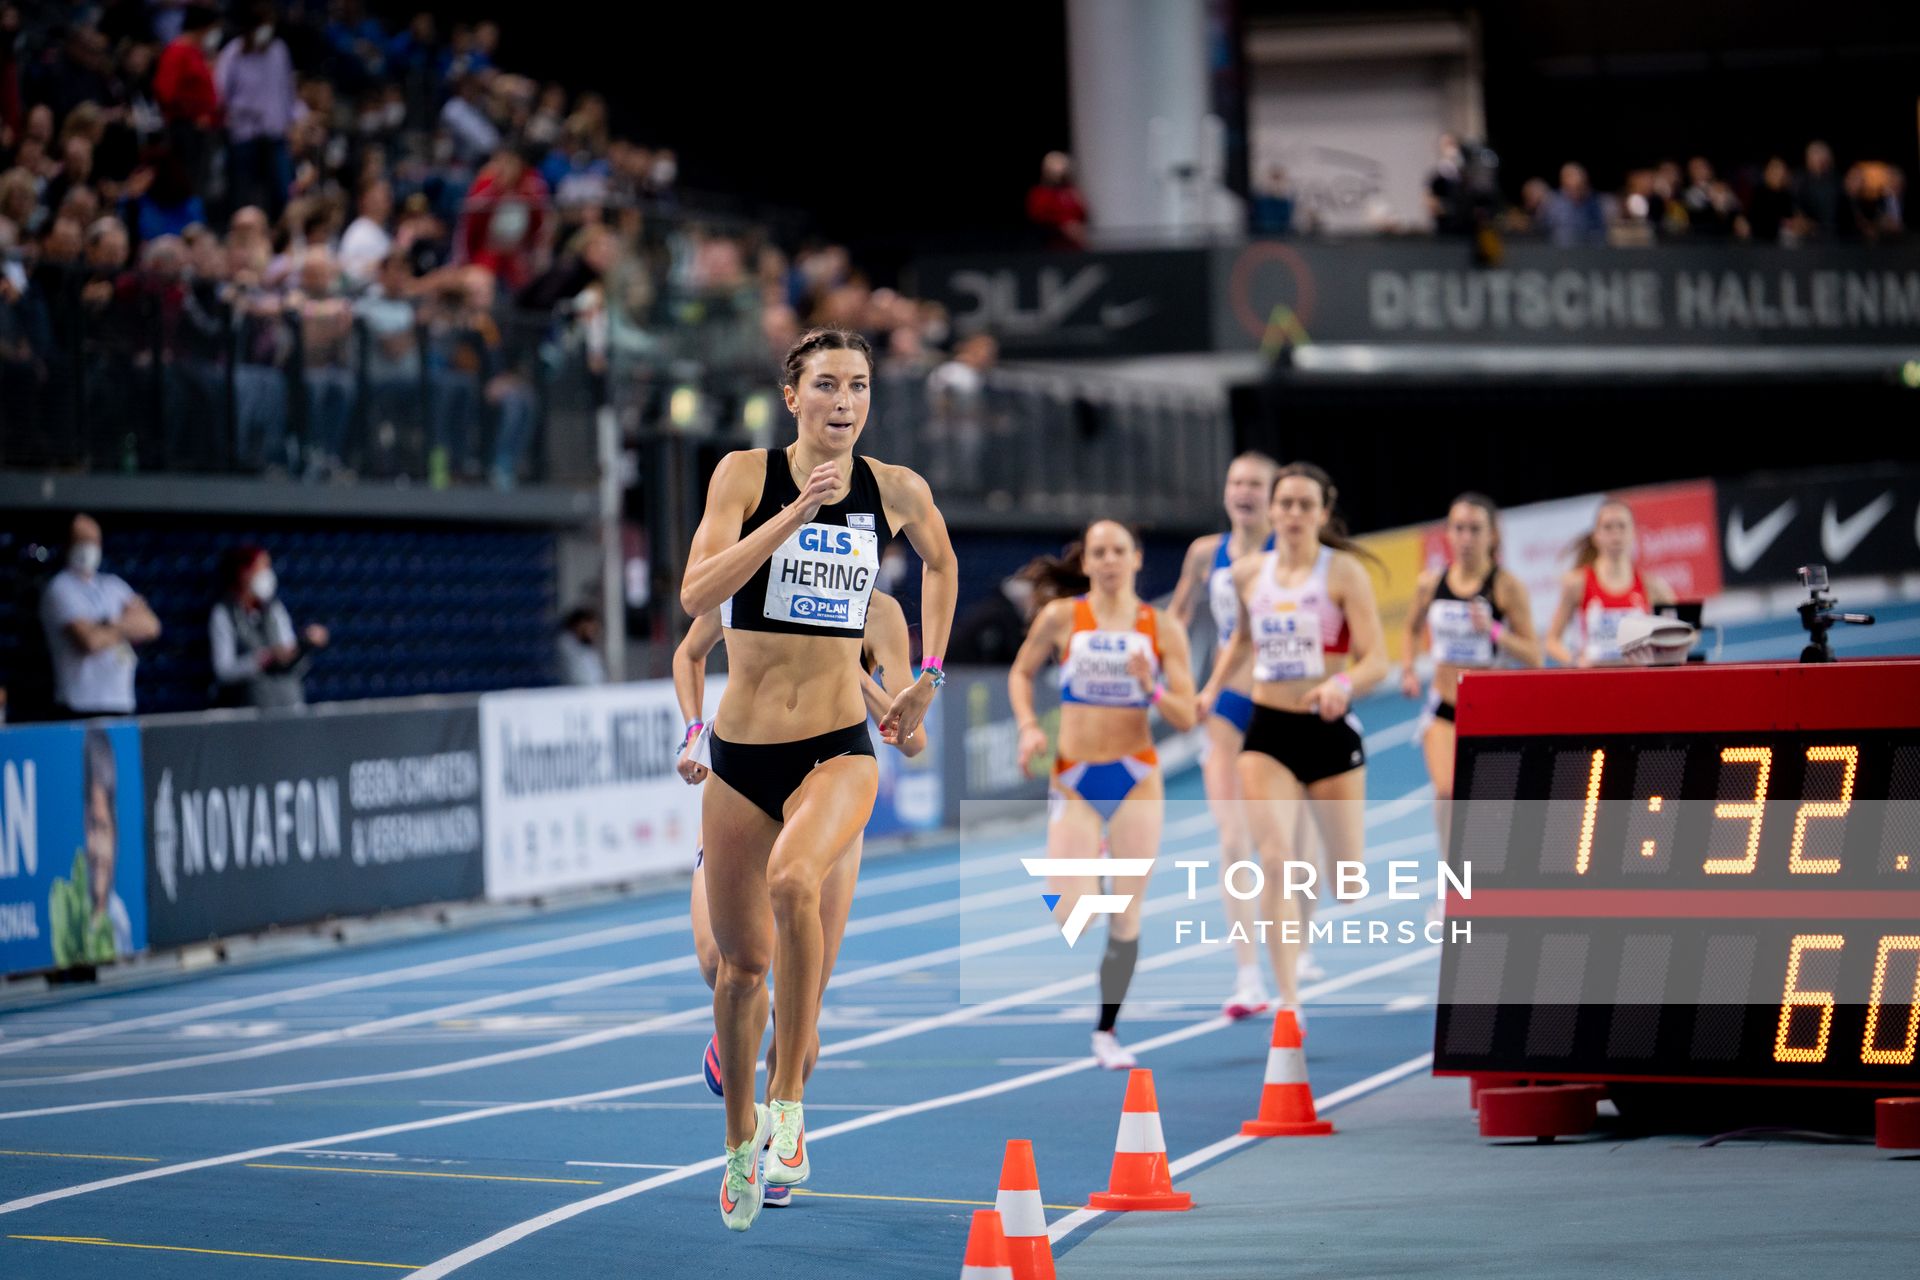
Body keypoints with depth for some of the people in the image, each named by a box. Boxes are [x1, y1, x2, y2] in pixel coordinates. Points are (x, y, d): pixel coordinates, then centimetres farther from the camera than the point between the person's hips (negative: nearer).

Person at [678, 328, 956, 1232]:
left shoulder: (897, 492, 2)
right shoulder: (746, 474, -4)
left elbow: (940, 563, 25)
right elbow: (696, 593, -18)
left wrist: (929, 677, 20)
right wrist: (797, 512, -23)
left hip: (840, 748, -1)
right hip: (742, 751, 1)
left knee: (794, 882, -32)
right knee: (742, 962, 10)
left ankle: (789, 1105, -19)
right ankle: (740, 1135, 36)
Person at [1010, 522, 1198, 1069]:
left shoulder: (1162, 629, 1)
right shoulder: (1061, 617, -1)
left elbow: (1187, 718, 0)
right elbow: (1021, 673, 14)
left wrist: (1152, 688, -18)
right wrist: (1028, 726, -2)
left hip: (1137, 779, 1)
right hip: (1074, 780, -1)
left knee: (1126, 916, 2)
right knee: (1071, 914, -14)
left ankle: (1107, 1032, 15)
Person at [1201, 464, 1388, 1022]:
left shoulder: (1344, 572, -7)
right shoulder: (1249, 573, 5)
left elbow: (1376, 660, -13)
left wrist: (1344, 686, -31)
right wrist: (1212, 689, 19)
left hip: (1329, 729, -2)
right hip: (1268, 730, 2)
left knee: (1347, 878, 8)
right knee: (1273, 860, -17)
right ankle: (1288, 1001, -16)